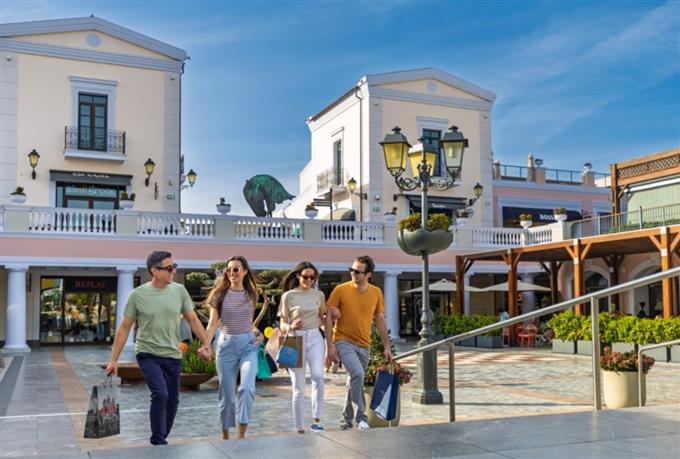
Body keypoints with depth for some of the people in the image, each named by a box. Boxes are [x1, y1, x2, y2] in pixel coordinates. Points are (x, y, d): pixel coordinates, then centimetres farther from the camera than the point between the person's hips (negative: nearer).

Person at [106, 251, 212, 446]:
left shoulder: (179, 290, -1)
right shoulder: (138, 295, -8)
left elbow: (193, 319, 8)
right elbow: (124, 328, -2)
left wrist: (206, 343, 0)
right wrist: (114, 360, -2)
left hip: (173, 356, 4)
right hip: (148, 354, -4)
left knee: (172, 400, 9)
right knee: (160, 394, -20)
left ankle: (162, 439, 29)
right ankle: (158, 442, -5)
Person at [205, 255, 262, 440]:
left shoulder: (251, 294, 7)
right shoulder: (220, 294, 0)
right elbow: (213, 323, -4)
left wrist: (257, 334, 3)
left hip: (248, 344, 1)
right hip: (226, 344, 0)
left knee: (247, 388, -20)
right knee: (226, 393, 6)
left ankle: (242, 435, -14)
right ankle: (225, 434, 24)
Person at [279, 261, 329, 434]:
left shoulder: (319, 295, 8)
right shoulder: (288, 296, 0)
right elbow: (282, 325, 2)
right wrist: (291, 326, -20)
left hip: (315, 338, 1)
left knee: (317, 375, -25)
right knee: (298, 388, 2)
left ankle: (316, 421, -19)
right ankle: (299, 428, 13)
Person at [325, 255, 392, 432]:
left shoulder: (376, 293, 2)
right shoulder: (341, 290, -8)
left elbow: (380, 321, 9)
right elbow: (328, 317, -6)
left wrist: (387, 346, 6)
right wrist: (330, 345, -11)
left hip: (363, 345, 4)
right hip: (343, 341, -4)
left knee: (354, 381, 13)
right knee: (357, 373, -25)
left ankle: (346, 421, 29)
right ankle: (361, 417, -15)